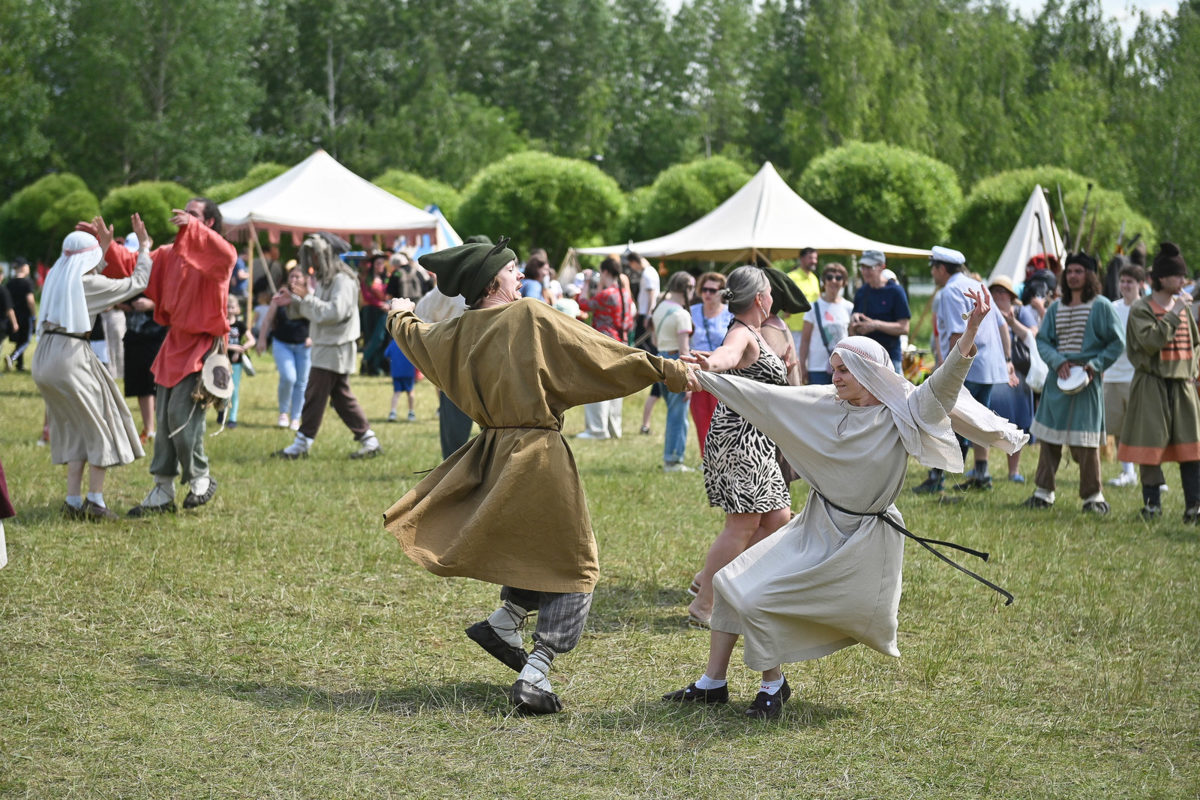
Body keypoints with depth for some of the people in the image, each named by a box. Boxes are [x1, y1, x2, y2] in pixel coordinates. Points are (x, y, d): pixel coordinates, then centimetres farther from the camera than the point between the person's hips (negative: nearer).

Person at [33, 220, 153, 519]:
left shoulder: (56, 278, 14)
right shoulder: (90, 283, -6)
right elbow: (137, 282, 0)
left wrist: (104, 247, 37)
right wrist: (144, 246, 12)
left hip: (44, 357, 8)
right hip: (71, 355, -8)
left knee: (74, 429, 16)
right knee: (98, 426, 5)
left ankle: (73, 501, 11)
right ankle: (95, 500, 4)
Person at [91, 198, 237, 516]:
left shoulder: (215, 254, -9)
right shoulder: (170, 254, 11)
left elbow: (225, 256, -33)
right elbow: (133, 264, 13)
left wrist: (191, 227, -41)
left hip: (202, 344, -7)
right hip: (175, 342, 7)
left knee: (181, 413, -13)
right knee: (164, 417, 6)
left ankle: (201, 478, 7)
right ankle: (163, 491, 12)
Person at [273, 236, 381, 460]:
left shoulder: (342, 281, -16)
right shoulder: (324, 280, 16)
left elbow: (334, 312, -27)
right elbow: (313, 310, 19)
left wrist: (307, 296, -23)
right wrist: (293, 301, 2)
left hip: (336, 347, -10)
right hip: (325, 347, 10)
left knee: (315, 396, -6)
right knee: (341, 396, 11)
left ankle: (302, 444, 0)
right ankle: (369, 440, 13)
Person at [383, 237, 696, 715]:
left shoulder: (458, 333, 6)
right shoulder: (530, 317, -12)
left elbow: (414, 337, 27)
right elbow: (597, 352, -13)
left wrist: (400, 316, 50)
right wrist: (662, 369, -7)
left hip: (492, 454, 7)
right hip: (537, 455, -7)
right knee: (571, 569, 3)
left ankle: (504, 622, 18)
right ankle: (533, 678, -4)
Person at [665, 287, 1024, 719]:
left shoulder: (903, 415, -15)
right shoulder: (825, 404, -1)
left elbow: (944, 383, -29)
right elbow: (763, 396, 4)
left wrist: (970, 331, -45)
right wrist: (702, 376, 4)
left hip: (859, 541, -7)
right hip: (815, 528, 7)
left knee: (757, 599, -12)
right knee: (732, 583, 5)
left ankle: (773, 686, 10)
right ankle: (713, 683, 16)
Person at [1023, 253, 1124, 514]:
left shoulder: (1101, 306, -2)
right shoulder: (1055, 308, 10)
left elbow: (1117, 343, -3)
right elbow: (1042, 340, 7)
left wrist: (1094, 365, -13)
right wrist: (1058, 362, -11)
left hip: (1086, 379, -5)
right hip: (1057, 379, 5)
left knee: (1085, 441, -7)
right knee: (1049, 436, 8)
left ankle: (1093, 495, 4)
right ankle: (1044, 491, 17)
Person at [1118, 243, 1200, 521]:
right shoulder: (1140, 310, -6)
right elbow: (1150, 341, -22)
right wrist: (1174, 314, -19)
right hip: (1152, 386, -5)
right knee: (1150, 446, 0)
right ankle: (1152, 503, 12)